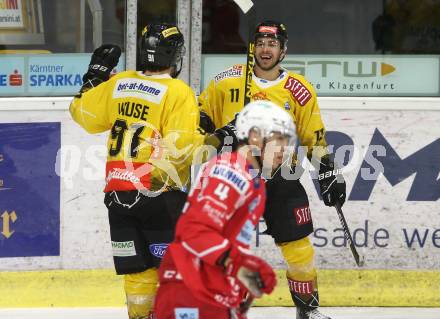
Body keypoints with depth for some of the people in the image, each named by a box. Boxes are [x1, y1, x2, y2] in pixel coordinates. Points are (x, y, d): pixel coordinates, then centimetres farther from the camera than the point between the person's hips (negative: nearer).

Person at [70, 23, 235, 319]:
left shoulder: (118, 83, 7)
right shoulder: (178, 92, -9)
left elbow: (84, 114, 19)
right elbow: (179, 147, -18)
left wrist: (95, 76, 31)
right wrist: (214, 140, -6)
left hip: (117, 192, 6)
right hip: (158, 193, -5)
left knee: (138, 269, 11)